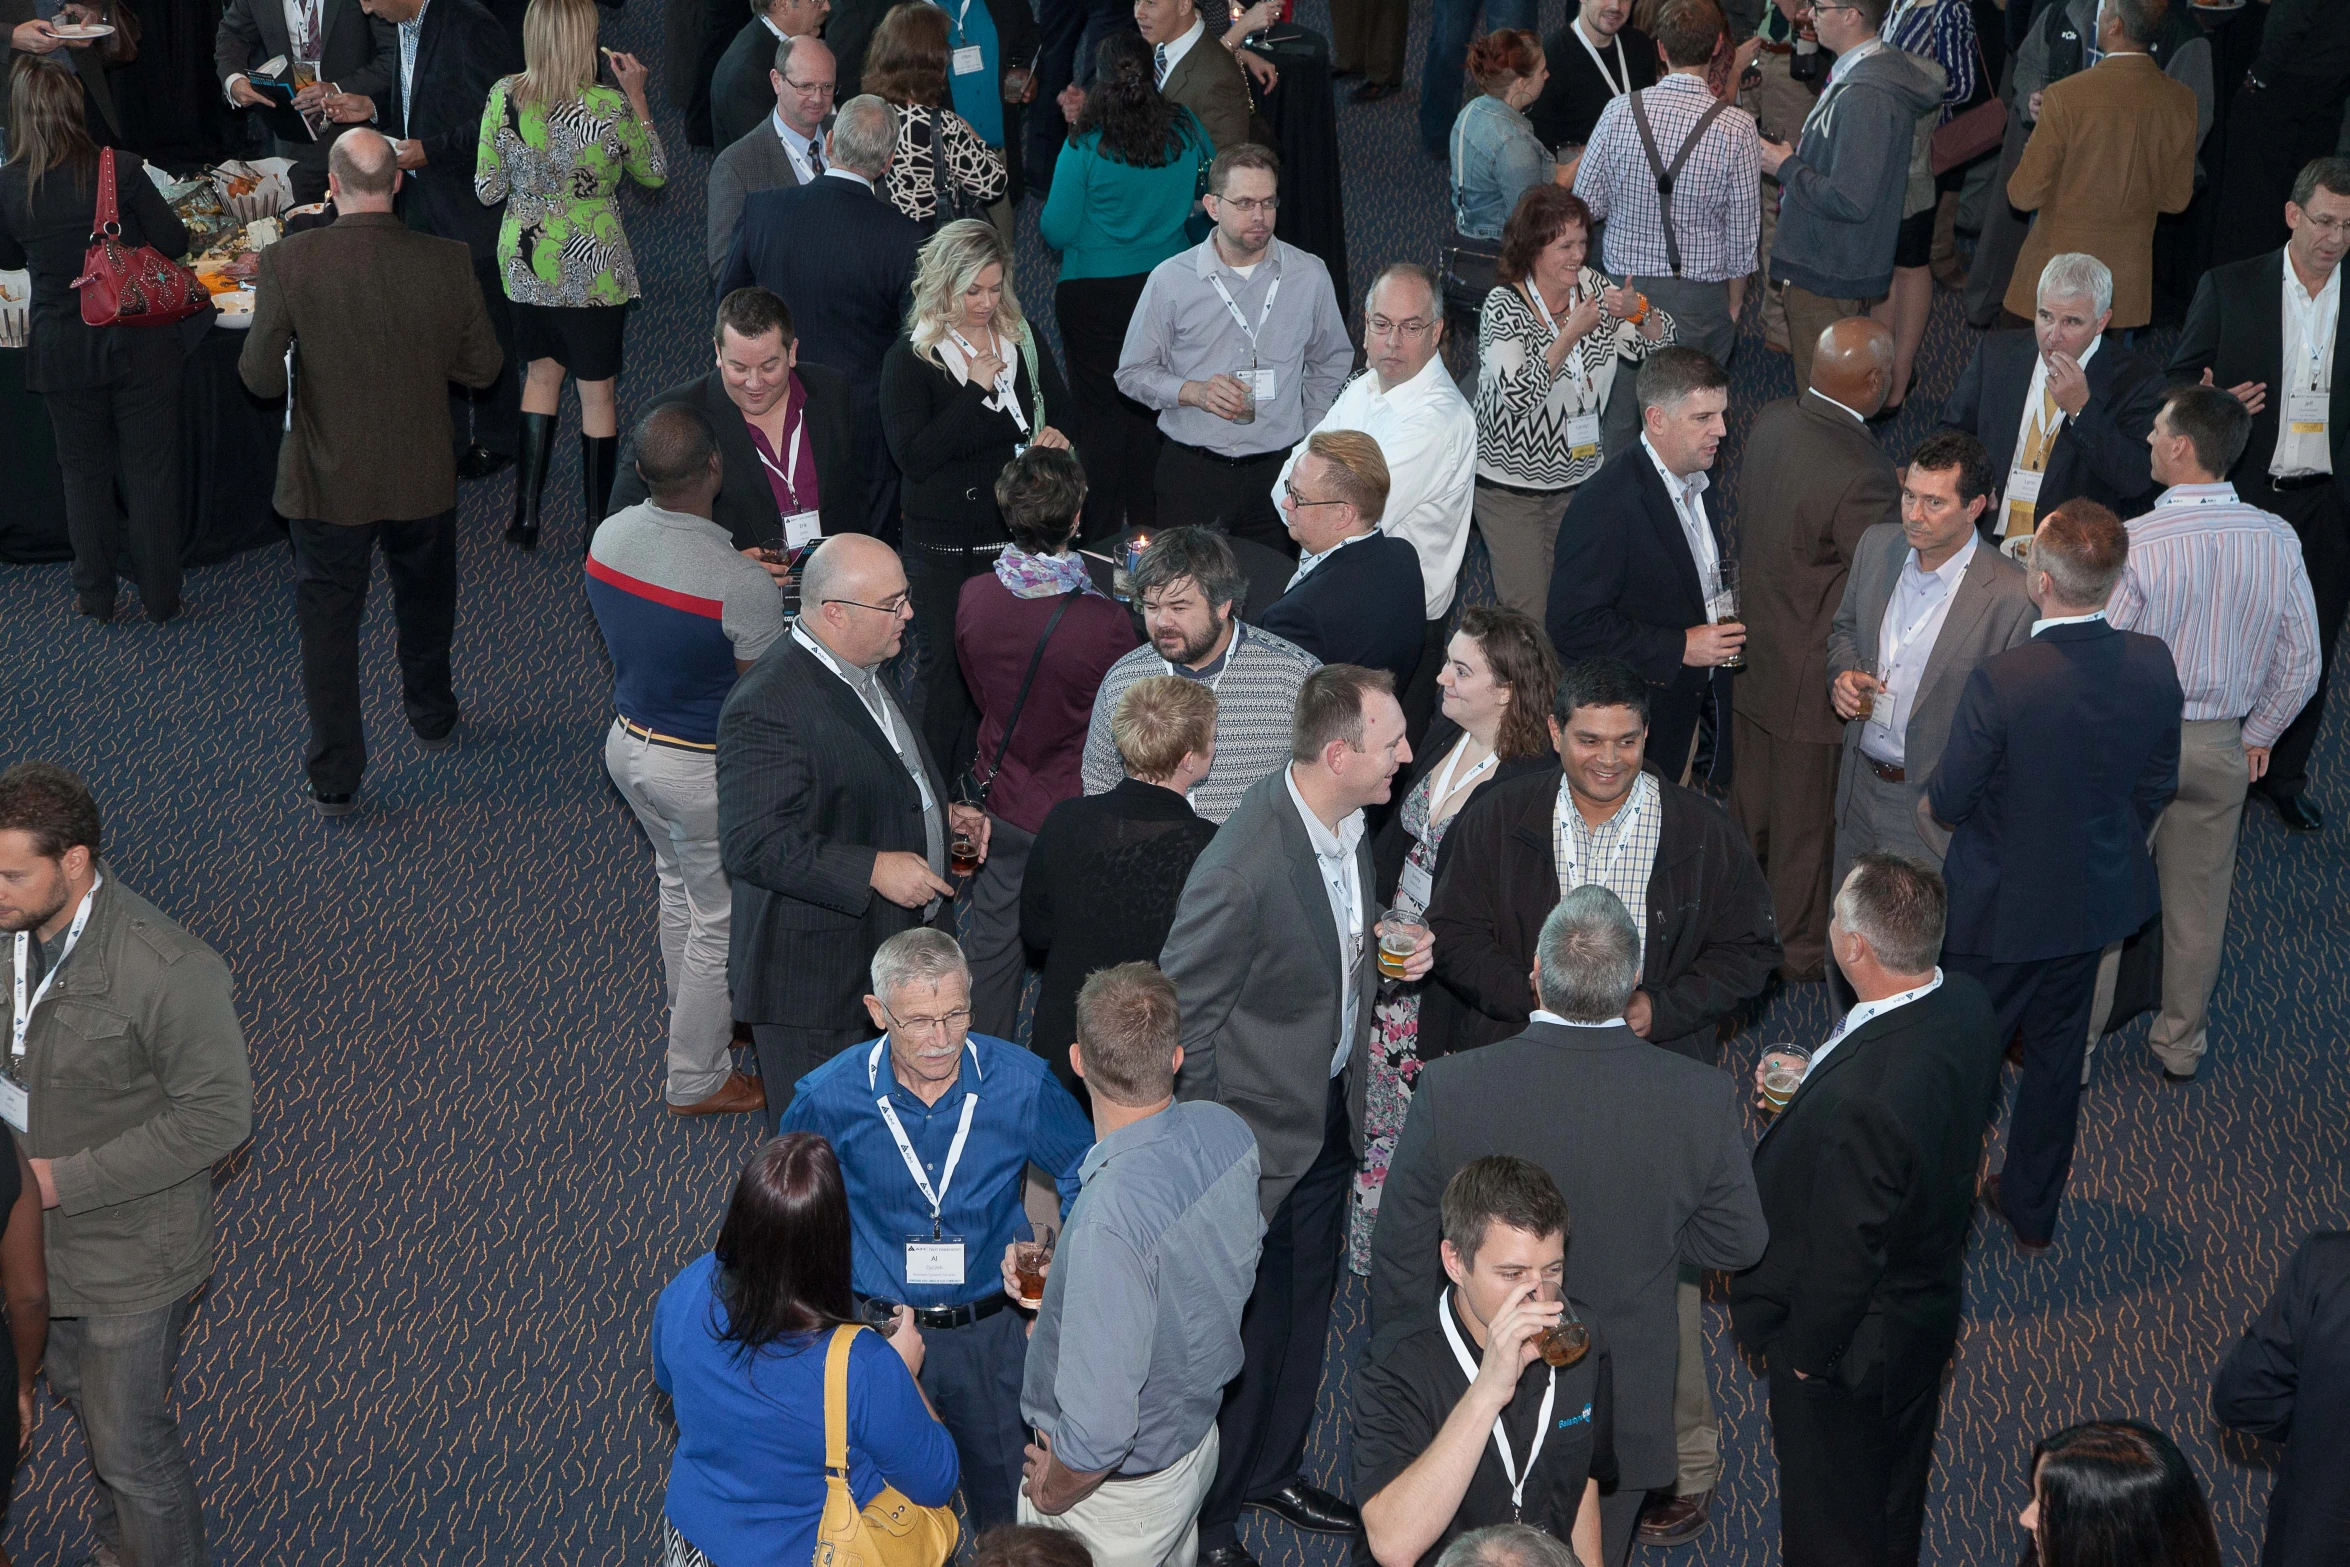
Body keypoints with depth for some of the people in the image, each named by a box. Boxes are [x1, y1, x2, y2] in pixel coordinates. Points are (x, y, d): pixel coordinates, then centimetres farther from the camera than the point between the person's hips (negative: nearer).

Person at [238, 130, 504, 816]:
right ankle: (432, 716, 48)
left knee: (328, 619, 12)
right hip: (423, 476, 2)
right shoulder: (447, 262, -15)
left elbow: (259, 377, -15)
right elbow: (483, 366, -6)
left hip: (328, 478, -2)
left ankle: (335, 778, 16)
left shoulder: (289, 262, -19)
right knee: (425, 600, 26)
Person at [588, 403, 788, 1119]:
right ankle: (697, 1079, 30)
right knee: (724, 921, 14)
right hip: (704, 770, -7)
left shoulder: (609, 535, -11)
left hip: (627, 741, 7)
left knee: (679, 885, 29)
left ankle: (699, 1022, 50)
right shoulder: (743, 586, -32)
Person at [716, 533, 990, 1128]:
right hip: (815, 973, -9)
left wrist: (940, 814, 6)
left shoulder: (859, 667, 5)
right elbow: (753, 843, -29)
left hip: (890, 945, 9)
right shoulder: (766, 708, -26)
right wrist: (873, 870, -30)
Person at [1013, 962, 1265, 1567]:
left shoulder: (1112, 1216, -40)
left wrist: (1049, 1490, -14)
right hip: (1198, 1434, 7)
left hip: (1117, 1492, -7)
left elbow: (1099, 1431, -35)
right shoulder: (1227, 1132, -15)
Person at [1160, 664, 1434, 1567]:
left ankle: (1273, 1471, 46)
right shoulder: (1239, 871, -33)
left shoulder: (1349, 817, -7)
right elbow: (1182, 1019, -22)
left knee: (1308, 1305, 24)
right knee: (1249, 1330, 7)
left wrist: (1385, 942, -5)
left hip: (1331, 1112, 8)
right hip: (1259, 1135, -8)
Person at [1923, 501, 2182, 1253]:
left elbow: (1947, 803, -18)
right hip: (2094, 900, 5)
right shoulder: (2153, 667, -16)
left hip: (1999, 907, -5)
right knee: (2057, 1052, 23)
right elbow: (2156, 787, -1)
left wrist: (1931, 810, 6)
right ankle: (2033, 1211, 41)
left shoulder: (2000, 682, -32)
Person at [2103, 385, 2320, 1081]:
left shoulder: (2134, 543, -24)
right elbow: (2301, 662, -1)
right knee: (2199, 901, 19)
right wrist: (2259, 734, 14)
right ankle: (2182, 1041, 35)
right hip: (2221, 748, 4)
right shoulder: (2277, 540, -10)